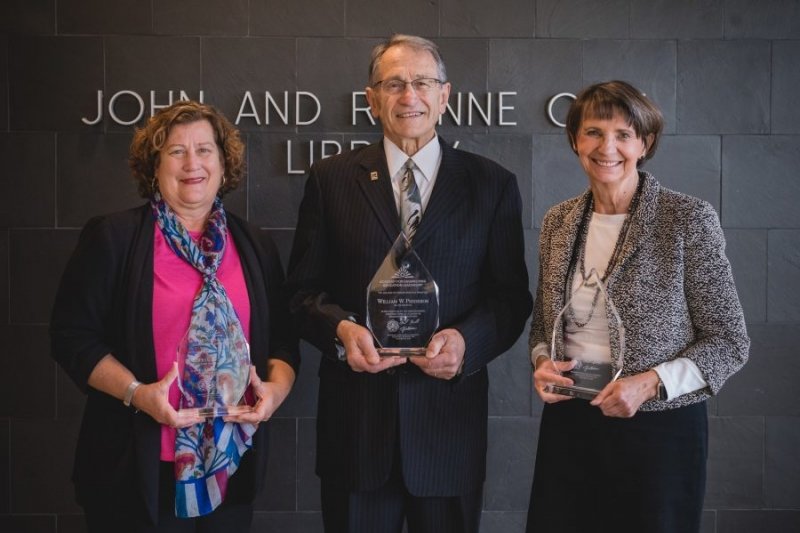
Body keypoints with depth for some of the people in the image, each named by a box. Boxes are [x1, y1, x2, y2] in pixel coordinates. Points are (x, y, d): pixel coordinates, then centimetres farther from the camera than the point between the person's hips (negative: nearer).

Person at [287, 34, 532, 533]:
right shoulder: (331, 179, 4)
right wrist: (341, 328, -15)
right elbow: (303, 288, 5)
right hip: (355, 416, 0)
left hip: (449, 417, 0)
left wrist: (467, 340, -16)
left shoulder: (492, 184, 4)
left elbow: (512, 296, 3)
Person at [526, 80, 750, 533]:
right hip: (568, 423, 4)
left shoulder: (688, 218, -10)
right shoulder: (559, 222, 4)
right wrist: (542, 362, -5)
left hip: (660, 430, -4)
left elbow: (729, 341, -7)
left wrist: (651, 383, -20)